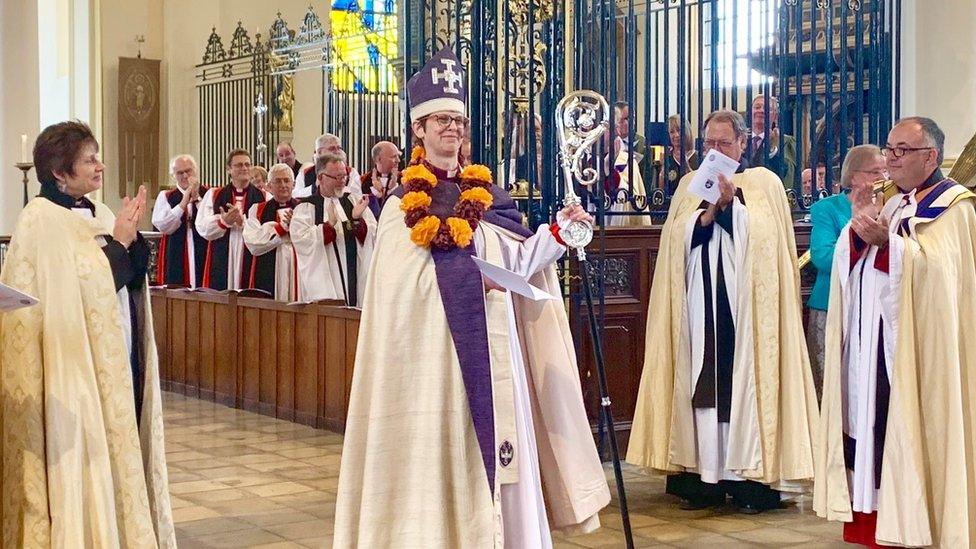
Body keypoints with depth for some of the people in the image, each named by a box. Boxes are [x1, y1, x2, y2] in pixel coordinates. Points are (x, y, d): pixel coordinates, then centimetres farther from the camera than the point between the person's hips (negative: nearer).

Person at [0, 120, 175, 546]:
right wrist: (118, 242, -12)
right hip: (75, 367, -7)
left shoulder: (98, 214, 11)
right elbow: (86, 287, -20)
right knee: (81, 463, -2)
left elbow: (135, 276, 7)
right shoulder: (41, 220, -12)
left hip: (117, 360, 7)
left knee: (118, 452, 10)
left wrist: (131, 237, -9)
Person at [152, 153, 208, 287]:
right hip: (175, 259, 1)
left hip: (203, 257, -1)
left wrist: (197, 199, -12)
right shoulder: (165, 197, 9)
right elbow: (162, 226, -7)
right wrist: (183, 202, -10)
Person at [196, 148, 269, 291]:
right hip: (221, 263, 1)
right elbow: (202, 228, 2)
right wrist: (223, 221, -15)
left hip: (252, 263, -1)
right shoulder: (213, 195, 12)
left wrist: (244, 222, -19)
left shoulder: (264, 198, 6)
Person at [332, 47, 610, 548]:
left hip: (489, 344, 4)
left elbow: (514, 261, 3)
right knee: (438, 445, -3)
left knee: (493, 445, 3)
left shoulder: (487, 196, 12)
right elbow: (404, 280, -10)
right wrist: (469, 278, -17)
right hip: (433, 346, -4)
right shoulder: (403, 204, 1)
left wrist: (557, 229, -10)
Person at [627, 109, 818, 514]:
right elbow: (677, 238, 4)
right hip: (699, 306, 3)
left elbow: (765, 237, -6)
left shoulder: (765, 183, 6)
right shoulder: (690, 185, 16)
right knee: (702, 384, 1)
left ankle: (751, 480, 0)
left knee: (744, 381, -5)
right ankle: (705, 479, 4)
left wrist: (732, 203, -11)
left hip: (746, 305, -3)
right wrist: (708, 212, -10)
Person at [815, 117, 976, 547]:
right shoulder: (890, 203, 18)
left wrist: (885, 241, -28)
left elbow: (934, 266, -18)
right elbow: (848, 266, 8)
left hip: (918, 346, -7)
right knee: (871, 429, 4)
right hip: (872, 343, 7)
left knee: (911, 432, -7)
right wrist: (859, 229, -10)